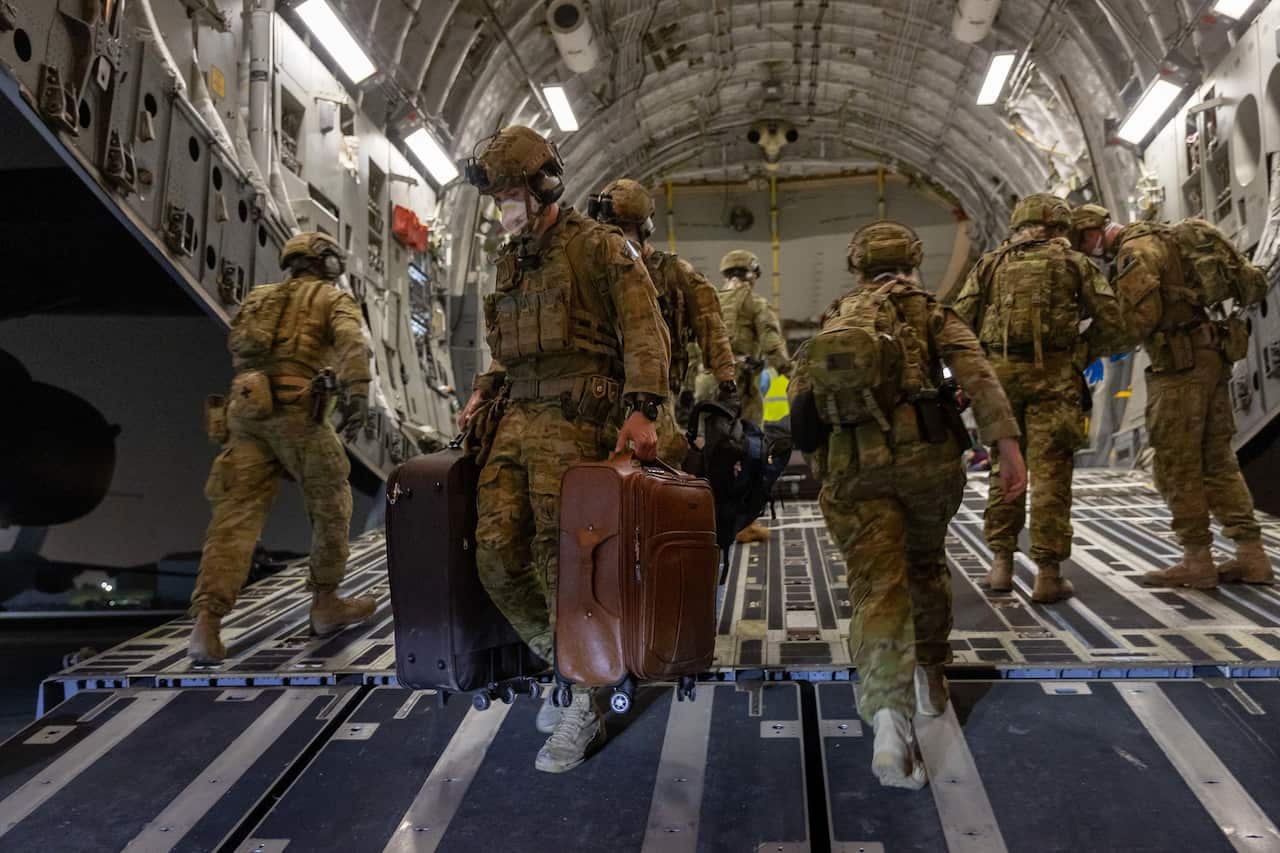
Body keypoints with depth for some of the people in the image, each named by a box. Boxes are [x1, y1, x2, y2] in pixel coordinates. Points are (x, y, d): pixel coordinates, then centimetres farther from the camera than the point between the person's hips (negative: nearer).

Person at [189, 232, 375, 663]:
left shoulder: (262, 299, 29)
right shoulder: (334, 298, 12)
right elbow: (350, 337, -11)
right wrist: (358, 389, -23)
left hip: (247, 411, 5)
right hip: (297, 413, -5)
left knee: (237, 516, -4)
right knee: (331, 503, 13)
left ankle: (207, 620, -19)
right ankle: (325, 603, 19)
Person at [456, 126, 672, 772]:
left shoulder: (601, 248, -1)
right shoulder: (510, 261, 20)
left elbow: (644, 331, -9)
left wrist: (642, 407, -20)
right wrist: (483, 391, 14)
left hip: (573, 424, -7)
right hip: (516, 421, 7)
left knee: (561, 560, -9)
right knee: (495, 554, -2)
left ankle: (584, 707, 6)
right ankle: (561, 660, 20)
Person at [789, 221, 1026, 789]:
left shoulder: (834, 322, 24)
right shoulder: (930, 312, 15)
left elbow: (799, 403, 19)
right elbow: (976, 374, -2)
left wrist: (822, 458, 34)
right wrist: (1007, 444, -8)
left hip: (852, 464, 0)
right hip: (925, 450, 0)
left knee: (876, 586, -5)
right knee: (925, 564, 23)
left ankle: (887, 712, -25)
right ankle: (929, 679, 37)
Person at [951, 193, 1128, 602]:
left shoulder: (990, 264, 14)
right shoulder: (1073, 263, 9)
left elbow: (959, 322, 4)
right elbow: (1113, 323, 3)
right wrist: (1083, 354, 18)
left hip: (1000, 372, 2)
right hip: (1054, 375, -2)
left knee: (1005, 468, 14)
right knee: (1050, 474, 0)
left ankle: (1002, 563, 15)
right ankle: (1048, 574, 1)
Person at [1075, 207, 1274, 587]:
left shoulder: (1135, 250, -9)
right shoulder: (1166, 239, 20)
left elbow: (1141, 318, -17)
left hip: (1179, 361, -9)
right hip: (1211, 356, 9)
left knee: (1176, 464, -4)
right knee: (1217, 460, 10)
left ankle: (1197, 561, 0)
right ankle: (1251, 556, 11)